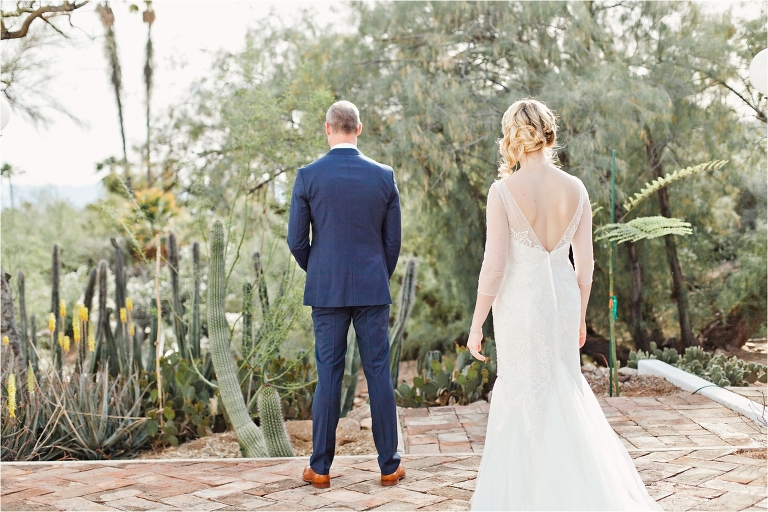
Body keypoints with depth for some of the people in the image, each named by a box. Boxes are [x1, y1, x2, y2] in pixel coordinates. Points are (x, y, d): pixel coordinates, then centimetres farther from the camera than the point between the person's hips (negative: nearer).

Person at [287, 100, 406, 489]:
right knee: (379, 375, 6)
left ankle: (320, 468, 12)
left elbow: (296, 240, -3)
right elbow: (393, 241, 3)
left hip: (326, 291, 0)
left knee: (328, 377, 6)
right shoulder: (383, 176, -1)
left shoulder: (308, 176, -5)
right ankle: (389, 465, 14)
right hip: (373, 290, 1)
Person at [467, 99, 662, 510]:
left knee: (526, 397, 10)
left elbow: (494, 265, -16)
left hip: (519, 305, -4)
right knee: (563, 391, 20)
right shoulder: (575, 189, -3)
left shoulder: (503, 190, -15)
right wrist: (580, 316, 16)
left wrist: (476, 324, -6)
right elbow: (585, 264, 2)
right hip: (563, 301, 4)